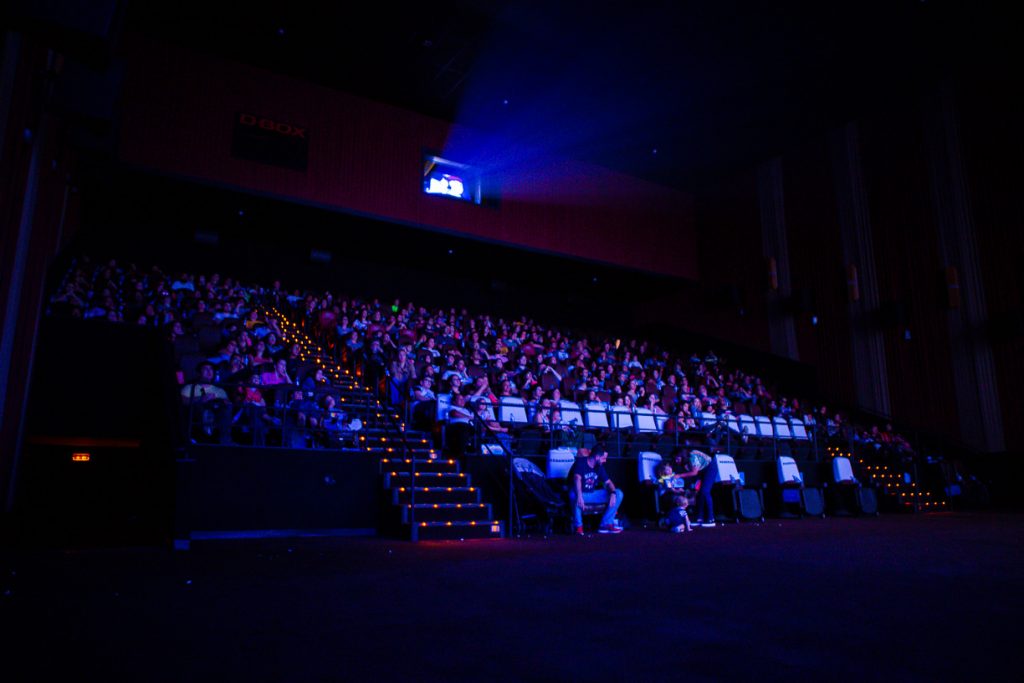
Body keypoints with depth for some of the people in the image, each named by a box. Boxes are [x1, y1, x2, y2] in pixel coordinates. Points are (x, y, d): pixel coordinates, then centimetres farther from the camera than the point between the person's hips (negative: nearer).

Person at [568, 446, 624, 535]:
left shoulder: (599, 467, 4)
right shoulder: (580, 463, -17)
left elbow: (608, 482, 4)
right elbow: (577, 478, -34)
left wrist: (613, 493, -19)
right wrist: (579, 496, -50)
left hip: (592, 494, 7)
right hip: (581, 494, -6)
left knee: (619, 494, -7)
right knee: (574, 496, -43)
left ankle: (605, 524, -9)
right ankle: (578, 526, -23)